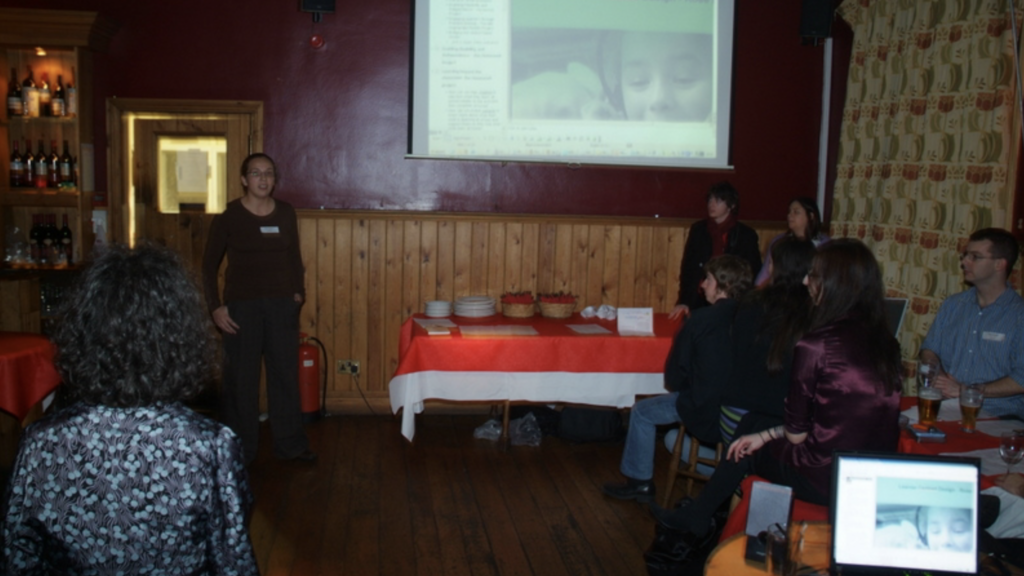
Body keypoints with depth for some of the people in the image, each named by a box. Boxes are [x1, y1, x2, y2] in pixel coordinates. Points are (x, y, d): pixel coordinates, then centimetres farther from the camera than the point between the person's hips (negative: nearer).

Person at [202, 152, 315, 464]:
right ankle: (240, 448, 17)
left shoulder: (286, 213, 5)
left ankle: (291, 443, 20)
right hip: (241, 306, -3)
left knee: (286, 373, 8)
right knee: (241, 379, 3)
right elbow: (209, 264, -1)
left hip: (282, 304, 3)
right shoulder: (228, 217, -5)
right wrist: (215, 307, -8)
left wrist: (298, 291, 6)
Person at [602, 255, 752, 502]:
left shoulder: (701, 320, -15)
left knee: (642, 412, 17)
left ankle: (639, 482, 26)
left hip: (707, 412, -5)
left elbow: (674, 379, -7)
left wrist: (678, 384, 15)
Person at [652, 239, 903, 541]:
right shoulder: (885, 343, 0)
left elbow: (796, 433, -12)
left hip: (825, 482, -6)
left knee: (746, 451, 19)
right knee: (753, 441, 23)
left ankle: (695, 520, 40)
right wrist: (766, 435, 15)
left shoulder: (815, 345, -21)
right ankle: (695, 517, 38)